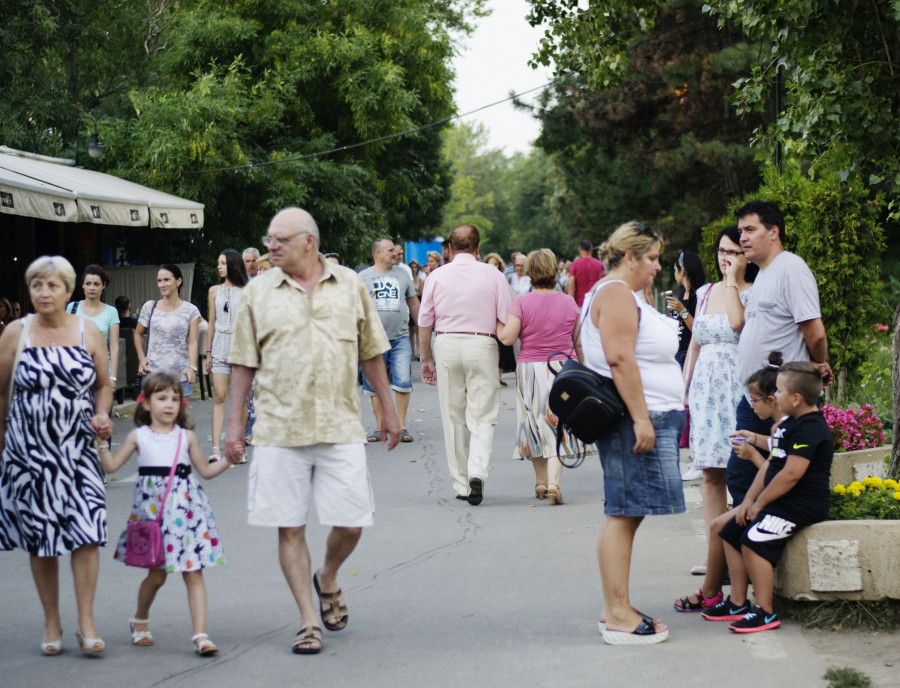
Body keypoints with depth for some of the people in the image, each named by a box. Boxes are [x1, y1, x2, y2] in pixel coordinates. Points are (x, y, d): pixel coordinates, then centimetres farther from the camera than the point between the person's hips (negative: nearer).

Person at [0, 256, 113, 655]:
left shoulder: (88, 332, 4)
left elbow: (103, 385, 14)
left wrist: (102, 415, -4)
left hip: (78, 447, 0)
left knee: (86, 532, -10)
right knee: (40, 538, 4)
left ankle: (86, 623, -4)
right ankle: (51, 624, 17)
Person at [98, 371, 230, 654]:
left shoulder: (186, 437, 6)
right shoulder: (139, 436, 4)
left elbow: (206, 470, 13)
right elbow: (111, 465, 8)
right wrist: (102, 441, -2)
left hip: (185, 508, 1)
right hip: (152, 508, -1)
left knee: (193, 573, -4)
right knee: (157, 574, 6)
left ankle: (200, 634, -5)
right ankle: (141, 620, 33)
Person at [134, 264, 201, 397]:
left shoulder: (190, 310, 2)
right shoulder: (149, 307, 8)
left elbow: (192, 342, -5)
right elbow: (138, 334, 19)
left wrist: (192, 367, -19)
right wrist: (141, 358, 4)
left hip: (180, 375, -1)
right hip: (153, 374, 1)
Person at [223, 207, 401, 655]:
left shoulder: (350, 285, 6)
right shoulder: (258, 292, 4)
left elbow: (371, 353, 12)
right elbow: (244, 362, 7)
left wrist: (388, 409, 13)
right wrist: (235, 421, 3)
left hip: (340, 426, 0)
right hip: (279, 428, 0)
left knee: (350, 523, 0)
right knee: (290, 528, 1)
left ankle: (328, 579, 32)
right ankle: (309, 621, 12)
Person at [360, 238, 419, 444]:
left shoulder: (402, 275, 12)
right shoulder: (363, 277, 3)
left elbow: (413, 303, 18)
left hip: (400, 338, 1)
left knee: (403, 382, -6)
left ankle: (401, 426, 4)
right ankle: (380, 428, 13)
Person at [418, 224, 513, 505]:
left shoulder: (436, 277, 2)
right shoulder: (493, 276, 0)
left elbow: (424, 323, 4)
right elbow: (507, 321, -1)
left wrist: (426, 359, 13)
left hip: (447, 345, 1)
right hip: (482, 345, -1)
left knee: (453, 417, 9)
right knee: (482, 416, 1)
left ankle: (461, 484, 14)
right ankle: (477, 473, -20)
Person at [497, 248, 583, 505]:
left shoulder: (521, 303, -8)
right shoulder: (569, 303, 0)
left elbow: (507, 338, -14)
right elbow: (579, 342, 8)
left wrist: (496, 322, 6)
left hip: (530, 369, -1)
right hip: (564, 368, 1)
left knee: (535, 425, 13)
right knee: (558, 425, 0)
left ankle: (540, 482, 22)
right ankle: (554, 483, -14)